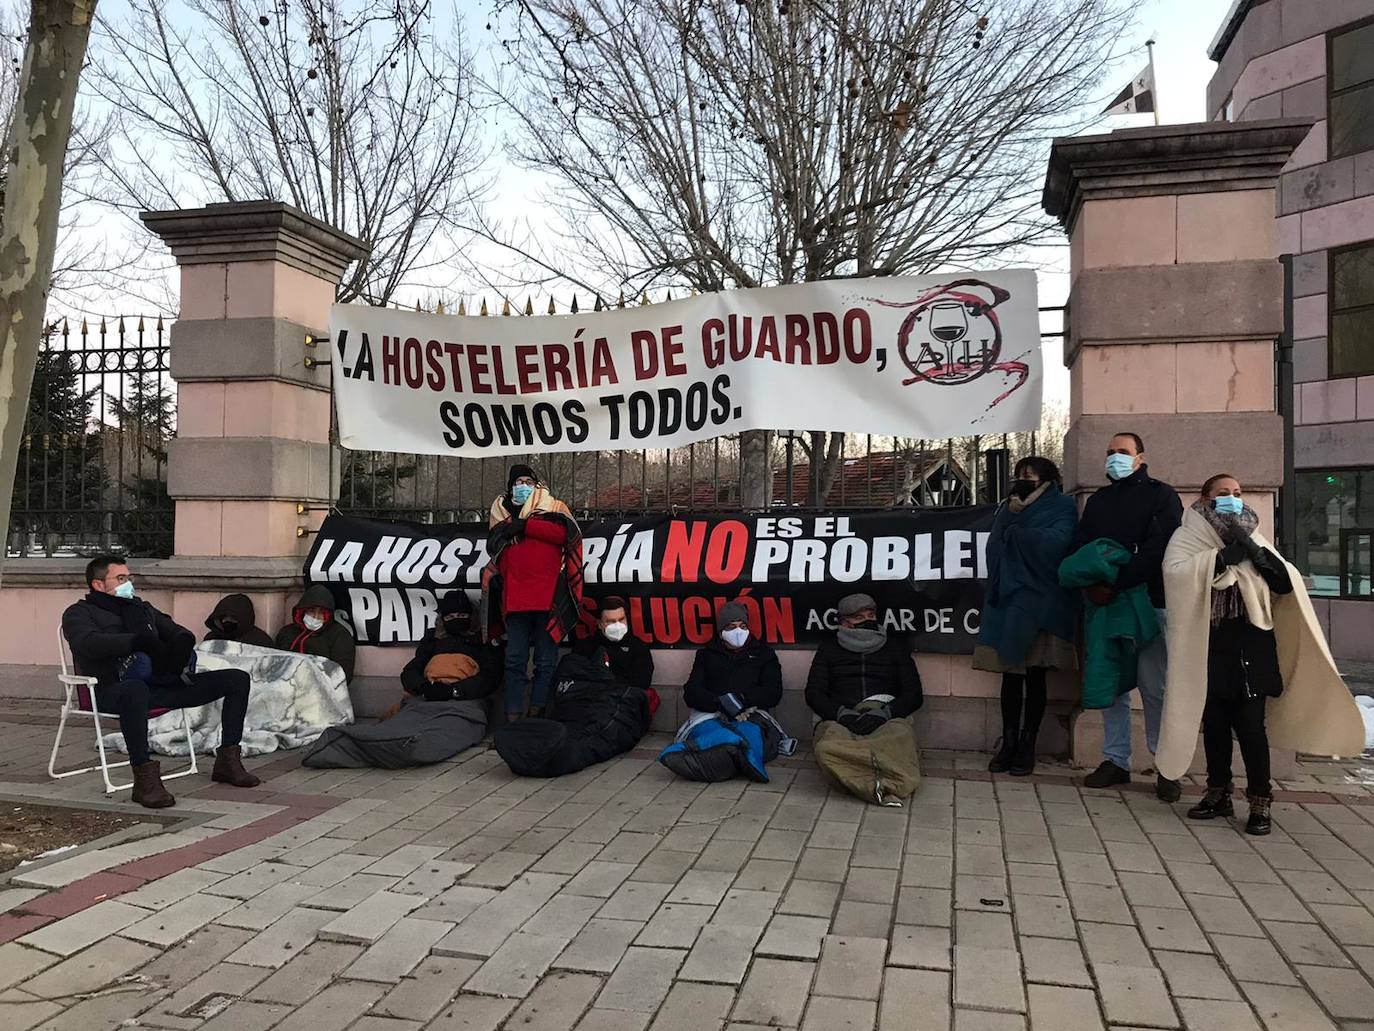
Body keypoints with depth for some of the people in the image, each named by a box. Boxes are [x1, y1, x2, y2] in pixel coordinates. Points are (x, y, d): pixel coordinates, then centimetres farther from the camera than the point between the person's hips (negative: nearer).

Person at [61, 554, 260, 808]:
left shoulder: (142, 608, 29)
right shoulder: (79, 613, 9)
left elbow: (182, 634, 22)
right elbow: (91, 642, -14)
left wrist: (180, 645, -4)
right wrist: (140, 641, -24)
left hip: (160, 684, 6)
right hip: (112, 689, -6)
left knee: (237, 679, -4)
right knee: (135, 689, -46)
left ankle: (227, 760, -2)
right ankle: (145, 777, -38)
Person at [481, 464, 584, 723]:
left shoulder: (553, 508, 10)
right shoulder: (502, 511, 21)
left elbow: (563, 533, -8)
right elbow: (494, 548, 22)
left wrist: (524, 525, -8)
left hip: (547, 596, -3)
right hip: (515, 597, 3)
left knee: (546, 661, -1)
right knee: (515, 660, 1)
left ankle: (537, 713, 4)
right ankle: (513, 715, 4)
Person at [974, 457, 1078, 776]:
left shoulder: (1062, 508, 4)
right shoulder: (1009, 508, 17)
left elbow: (1055, 543, -15)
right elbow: (994, 548, 4)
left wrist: (1014, 530, -5)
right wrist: (1010, 516, -8)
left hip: (1040, 603, -4)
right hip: (1008, 599, 4)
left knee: (1035, 676, 0)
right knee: (1010, 674, 2)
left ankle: (1027, 745, 7)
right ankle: (1009, 743, 7)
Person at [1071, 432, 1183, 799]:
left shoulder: (1161, 495, 3)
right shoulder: (1098, 501, 19)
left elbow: (1159, 548, -10)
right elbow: (1079, 548, 12)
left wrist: (1116, 585, -18)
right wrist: (1090, 585, -8)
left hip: (1149, 603, -5)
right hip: (1104, 603, 5)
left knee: (1155, 686, -4)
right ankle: (1115, 760, 13)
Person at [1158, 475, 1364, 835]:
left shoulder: (1253, 539, 13)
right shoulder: (1188, 538, 4)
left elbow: (1286, 584, 2)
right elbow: (1174, 572, -16)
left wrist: (1254, 551, -11)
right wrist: (1223, 556, -18)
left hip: (1250, 643, 1)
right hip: (1209, 645, -1)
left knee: (1249, 723, -5)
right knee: (1214, 721, 6)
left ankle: (1260, 802, 4)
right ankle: (1218, 794, 20)